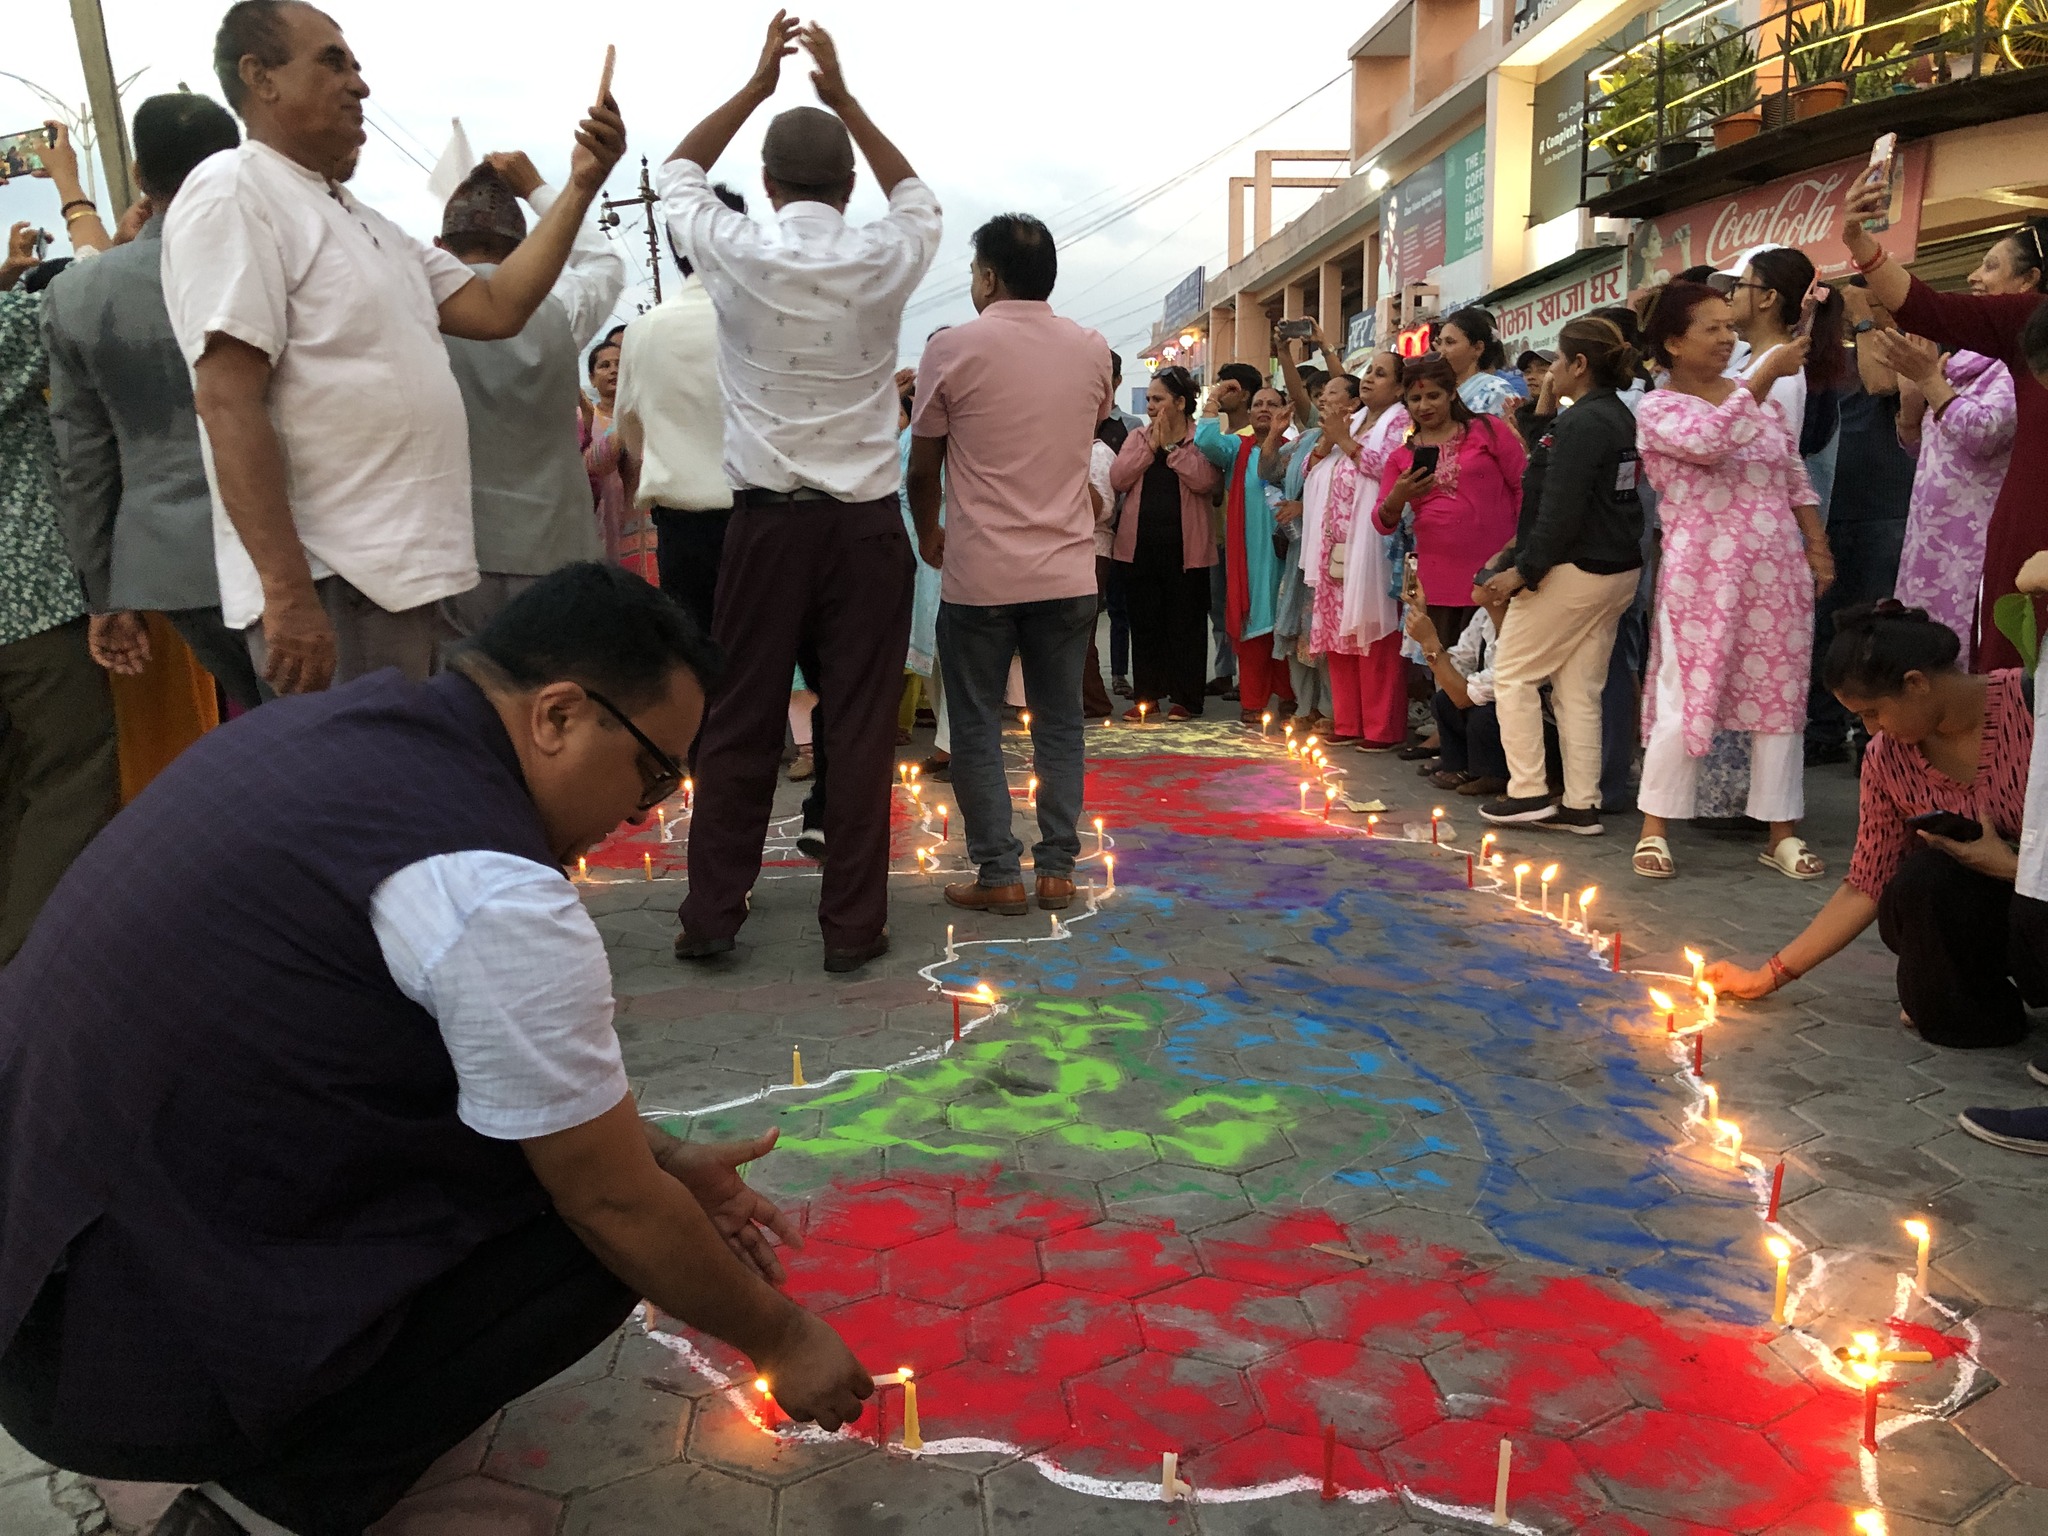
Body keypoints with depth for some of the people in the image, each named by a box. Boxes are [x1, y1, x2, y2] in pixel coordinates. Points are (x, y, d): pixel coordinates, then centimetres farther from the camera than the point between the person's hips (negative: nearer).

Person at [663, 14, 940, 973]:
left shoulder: (737, 256, -2)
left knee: (739, 726, 8)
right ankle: (852, 928, 9)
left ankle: (710, 918, 16)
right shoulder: (886, 261, -1)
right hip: (866, 524, 0)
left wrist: (756, 84, 21)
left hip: (766, 520, 1)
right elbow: (915, 192, 23)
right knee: (859, 729, 3)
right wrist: (841, 95, 21)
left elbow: (678, 173, 20)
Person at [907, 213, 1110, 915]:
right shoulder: (1092, 349, 5)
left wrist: (929, 535, 17)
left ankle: (999, 875, 7)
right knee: (1059, 724, 11)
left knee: (977, 727, 6)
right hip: (1068, 572, 4)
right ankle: (1057, 870, 14)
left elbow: (922, 468, 1)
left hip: (979, 573, -3)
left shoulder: (953, 348, -5)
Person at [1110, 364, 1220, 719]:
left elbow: (1204, 480, -16)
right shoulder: (1137, 437, 12)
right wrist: (1151, 446, -7)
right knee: (1144, 623, 8)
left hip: (1185, 548, -4)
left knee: (1185, 624, 3)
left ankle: (1185, 697, 10)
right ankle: (1148, 695, 16)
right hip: (1140, 546, 4)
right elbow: (1117, 479, -2)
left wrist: (1171, 446, -10)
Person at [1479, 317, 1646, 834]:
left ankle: (1528, 791, 3)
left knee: (1512, 675, 3)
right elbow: (1548, 461, 22)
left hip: (1573, 571, -9)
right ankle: (1581, 805, 12)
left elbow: (1561, 509, -22)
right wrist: (1544, 410, 14)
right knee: (1580, 689, 11)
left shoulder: (1581, 422, -16)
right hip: (1618, 570, 9)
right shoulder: (1619, 417, 14)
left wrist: (1525, 570, -17)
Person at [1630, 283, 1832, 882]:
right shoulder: (1658, 407, -3)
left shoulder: (1757, 399, 13)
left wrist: (1818, 549, 10)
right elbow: (1709, 442, -24)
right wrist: (1767, 375, -21)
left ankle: (1782, 831, 15)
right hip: (1703, 574, -5)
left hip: (1777, 571, 5)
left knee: (1781, 698, 6)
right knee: (1687, 701, -4)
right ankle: (1654, 829, 8)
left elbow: (1796, 478, 17)